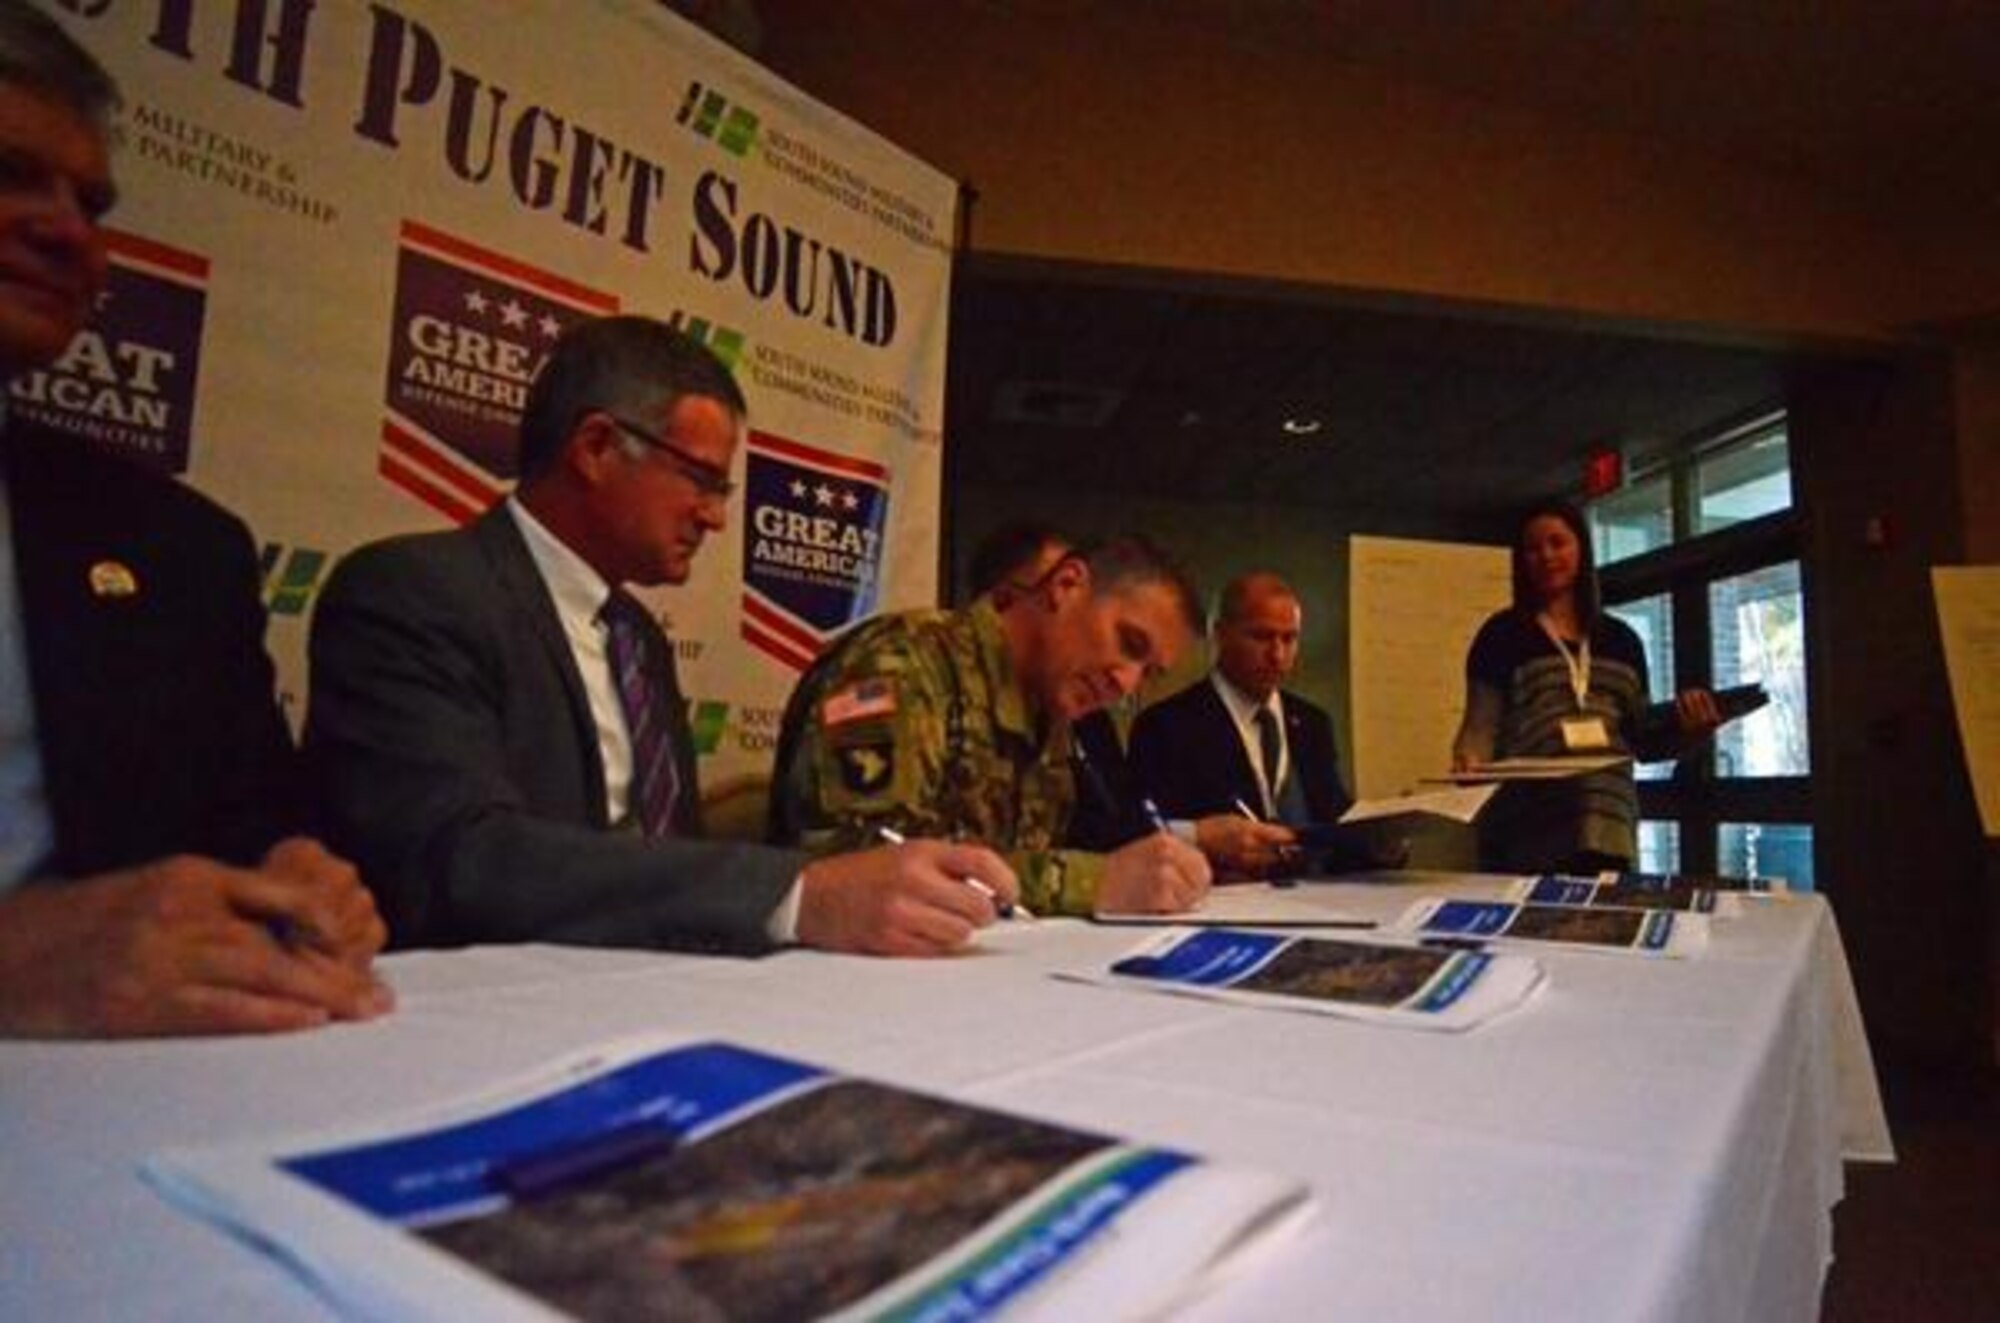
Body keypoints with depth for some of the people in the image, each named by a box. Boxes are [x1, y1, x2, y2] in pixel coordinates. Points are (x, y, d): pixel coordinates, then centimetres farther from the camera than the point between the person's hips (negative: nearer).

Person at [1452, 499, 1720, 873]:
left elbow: (1640, 742, 20)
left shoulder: (1622, 639, 17)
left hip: (1607, 830, 4)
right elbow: (1481, 727, 0)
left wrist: (1686, 729, 1)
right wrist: (1469, 763, -20)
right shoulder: (1502, 633, 5)